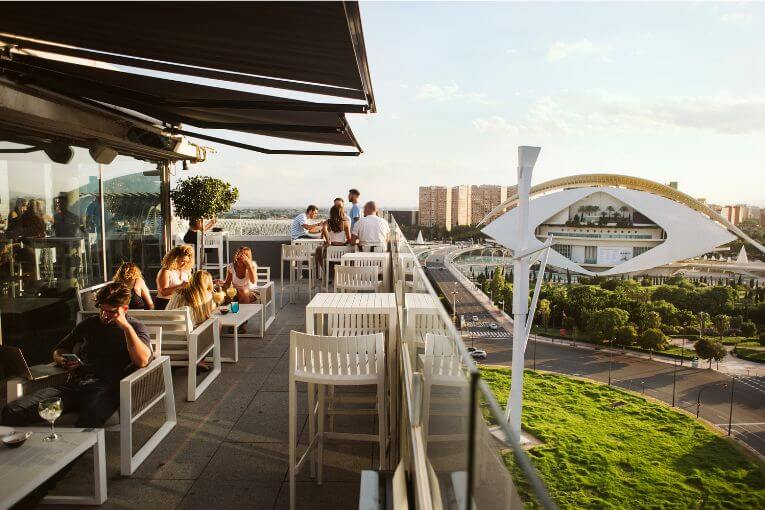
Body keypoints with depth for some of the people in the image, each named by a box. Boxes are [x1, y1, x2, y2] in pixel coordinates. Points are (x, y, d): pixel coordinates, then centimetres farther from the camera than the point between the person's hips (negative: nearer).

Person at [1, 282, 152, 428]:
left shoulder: (135, 328, 9)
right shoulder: (89, 324, 25)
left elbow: (142, 361, -11)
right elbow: (58, 351, 34)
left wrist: (126, 326, -11)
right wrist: (62, 361, 9)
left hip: (105, 388, -6)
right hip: (74, 385, 6)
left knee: (87, 424, -41)